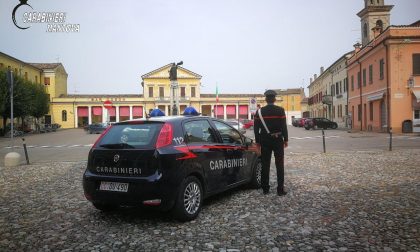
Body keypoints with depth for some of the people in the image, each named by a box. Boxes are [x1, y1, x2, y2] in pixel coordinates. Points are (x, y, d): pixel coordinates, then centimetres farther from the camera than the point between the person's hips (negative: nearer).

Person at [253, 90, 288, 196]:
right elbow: (284, 126, -8)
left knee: (265, 165, 8)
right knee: (279, 165, 3)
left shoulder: (259, 111, 0)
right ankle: (280, 189, 3)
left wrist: (258, 142, 9)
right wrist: (285, 139, 2)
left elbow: (256, 128, 1)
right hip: (278, 140, -2)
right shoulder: (280, 110, -6)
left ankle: (265, 188, 13)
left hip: (265, 141, 2)